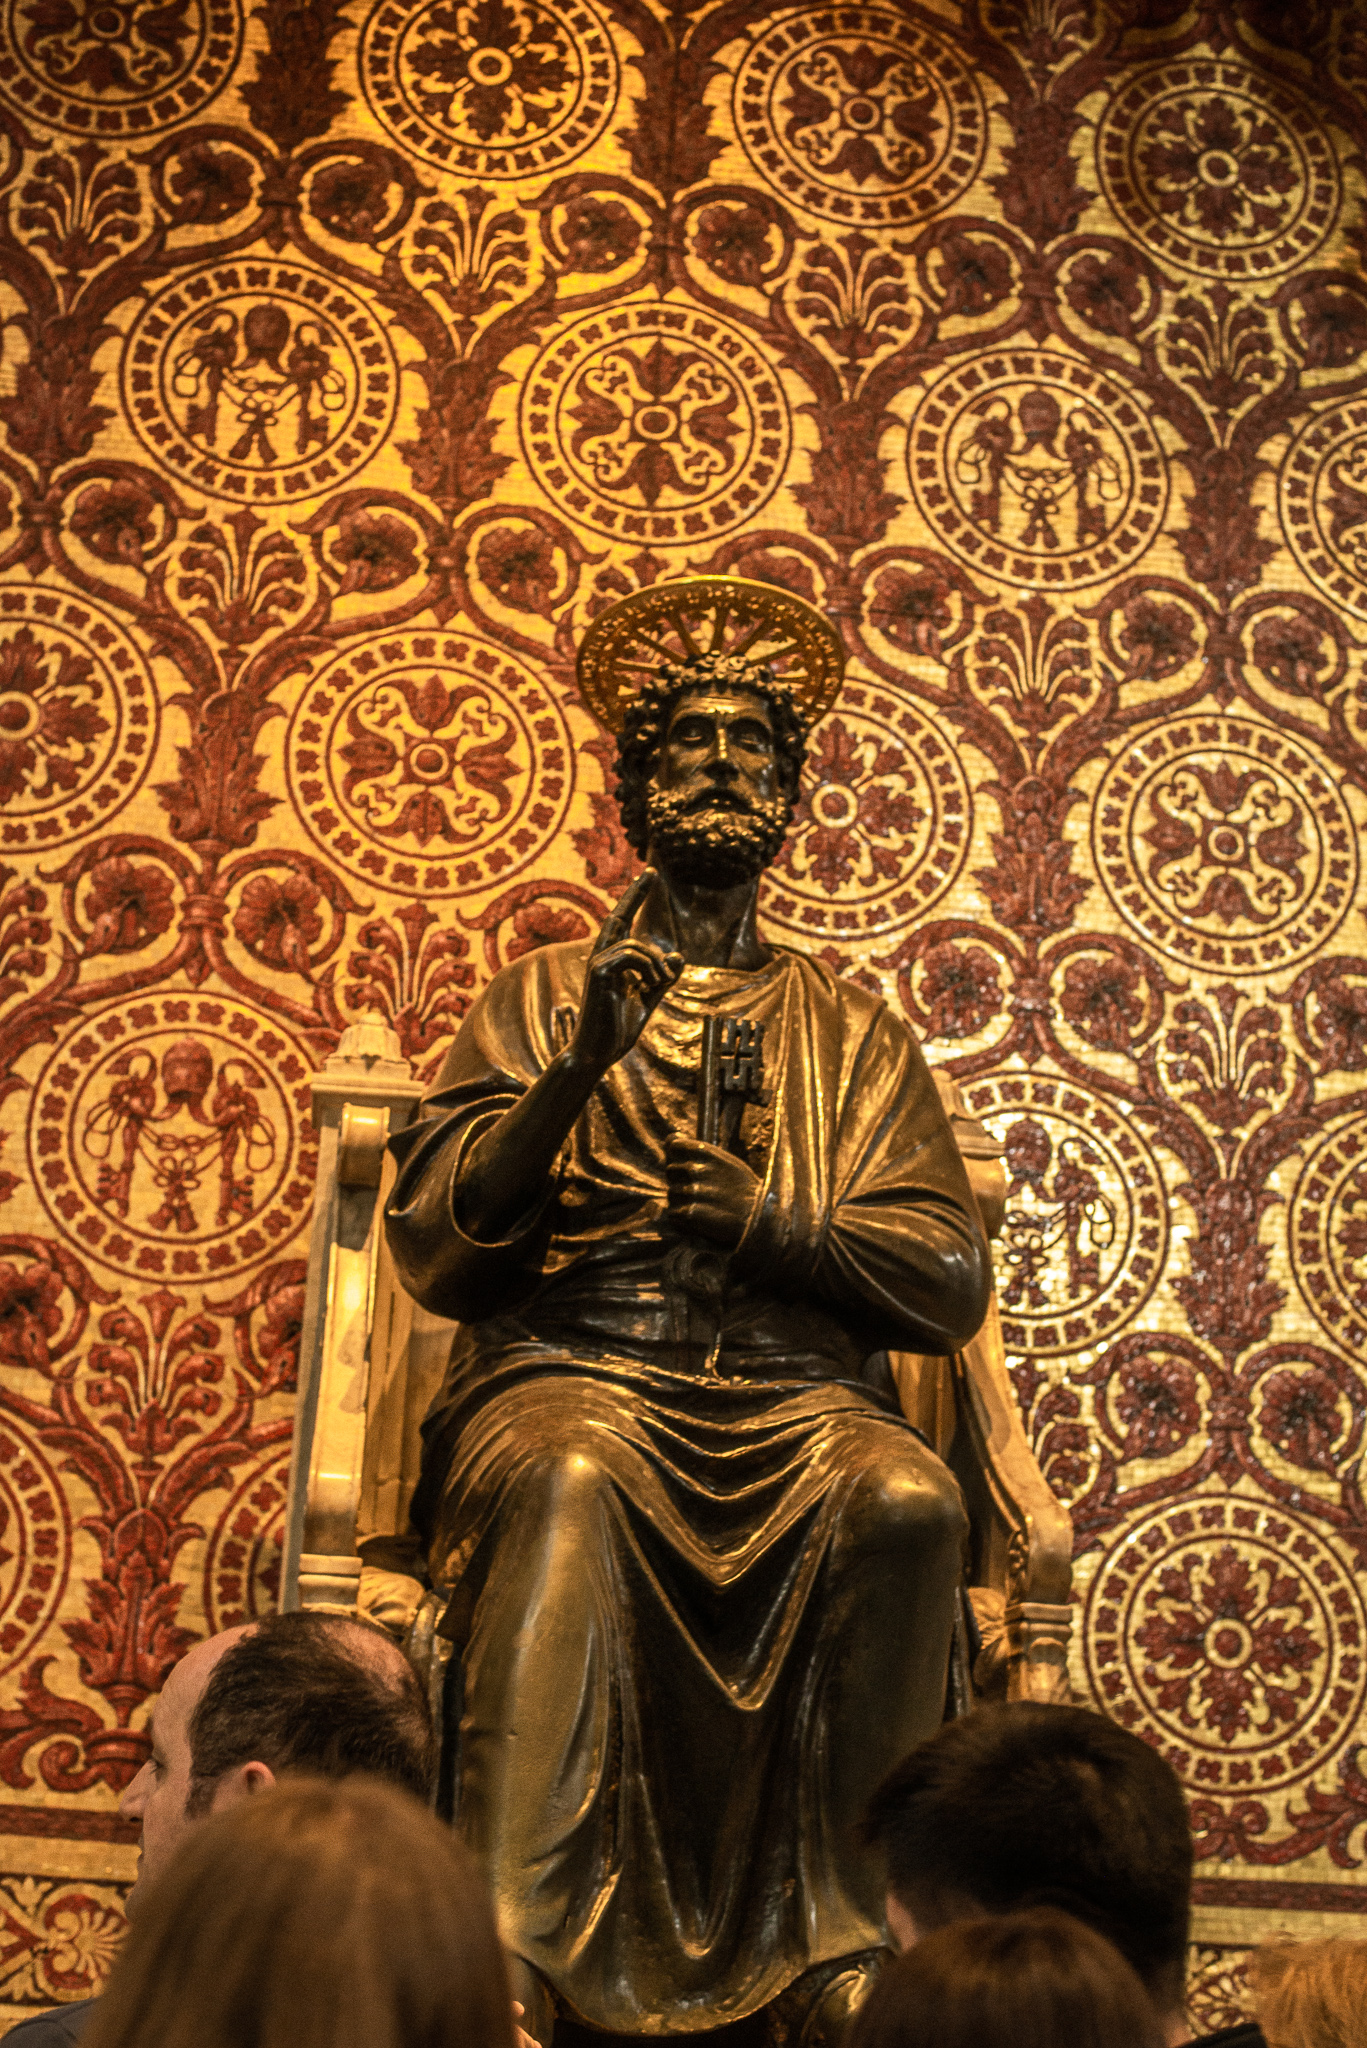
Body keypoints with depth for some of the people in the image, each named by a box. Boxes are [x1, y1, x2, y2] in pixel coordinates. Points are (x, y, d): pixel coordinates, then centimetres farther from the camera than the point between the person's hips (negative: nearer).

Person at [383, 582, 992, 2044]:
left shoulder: (852, 1031, 21)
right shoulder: (540, 998, 18)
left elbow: (951, 1282, 10)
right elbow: (433, 1250, 5)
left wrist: (777, 1227, -8)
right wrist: (577, 1072, -8)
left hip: (798, 1386, 1)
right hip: (573, 1366, -1)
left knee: (906, 1501, -32)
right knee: (566, 1479, -37)